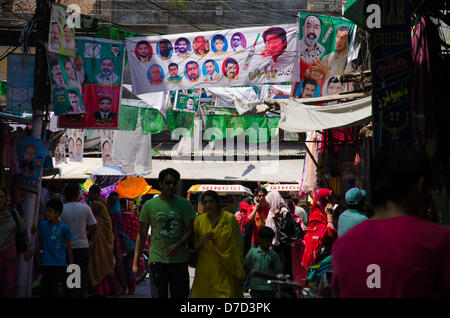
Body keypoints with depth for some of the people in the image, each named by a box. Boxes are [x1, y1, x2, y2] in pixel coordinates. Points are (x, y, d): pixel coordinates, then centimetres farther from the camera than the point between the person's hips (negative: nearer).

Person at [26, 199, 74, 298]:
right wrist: (30, 254, -4)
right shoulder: (43, 225, 3)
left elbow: (68, 247, 1)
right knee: (44, 292, 3)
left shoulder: (64, 228, -4)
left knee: (57, 292, -1)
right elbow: (39, 244, 11)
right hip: (46, 264, 3)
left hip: (60, 264, -2)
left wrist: (71, 265, 0)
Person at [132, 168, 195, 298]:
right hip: (157, 259, -1)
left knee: (180, 295, 7)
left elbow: (190, 229, 2)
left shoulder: (184, 204, 4)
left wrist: (178, 245, -17)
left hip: (179, 259, 1)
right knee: (159, 294, -3)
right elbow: (142, 234, 6)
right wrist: (135, 261, 2)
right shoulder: (150, 205, 3)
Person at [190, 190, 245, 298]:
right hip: (205, 268, 3)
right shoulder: (199, 220, 8)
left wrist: (239, 272, -2)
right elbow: (194, 245, 9)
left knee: (225, 294, -10)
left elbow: (236, 246, -1)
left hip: (224, 269, -3)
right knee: (203, 293, 1)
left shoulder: (229, 218, -2)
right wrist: (202, 239, -13)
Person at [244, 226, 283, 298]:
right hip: (255, 288, -1)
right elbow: (246, 268, 8)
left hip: (269, 289, 1)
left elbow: (277, 272, 5)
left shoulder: (274, 255, 4)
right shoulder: (252, 252, 2)